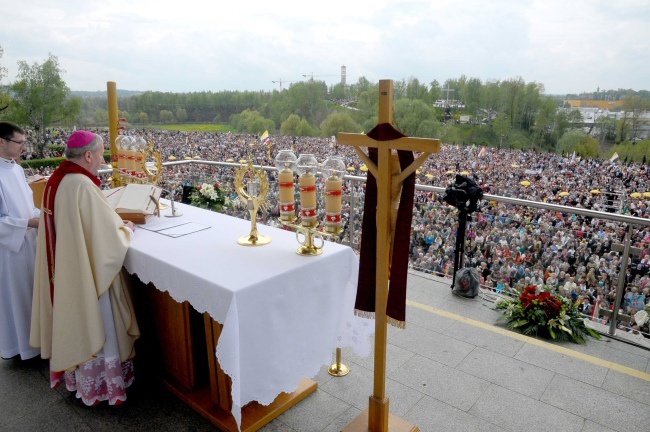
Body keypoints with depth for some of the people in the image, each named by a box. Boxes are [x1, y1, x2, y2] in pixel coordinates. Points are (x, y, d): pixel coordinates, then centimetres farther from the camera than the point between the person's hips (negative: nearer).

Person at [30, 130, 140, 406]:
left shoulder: (56, 181, 3)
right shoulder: (82, 185, -24)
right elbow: (107, 237, -22)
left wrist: (116, 222, 9)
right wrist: (127, 228, -3)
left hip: (64, 269, 9)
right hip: (87, 272, -8)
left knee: (74, 321, 23)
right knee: (94, 324, 8)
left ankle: (73, 372, 41)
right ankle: (99, 385, 24)